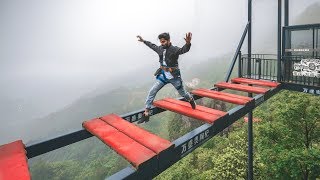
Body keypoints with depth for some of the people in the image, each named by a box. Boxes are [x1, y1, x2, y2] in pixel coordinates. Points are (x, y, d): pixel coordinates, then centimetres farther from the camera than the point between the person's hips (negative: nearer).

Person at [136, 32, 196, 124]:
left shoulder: (174, 49, -17)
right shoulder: (160, 49, 1)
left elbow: (184, 49, -38)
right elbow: (153, 46, 24)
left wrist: (188, 43, -61)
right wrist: (144, 41, 34)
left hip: (174, 76, -5)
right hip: (162, 75, 5)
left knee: (183, 93, 12)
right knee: (151, 92, -4)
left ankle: (191, 99, 49)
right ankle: (146, 114, 4)